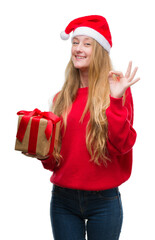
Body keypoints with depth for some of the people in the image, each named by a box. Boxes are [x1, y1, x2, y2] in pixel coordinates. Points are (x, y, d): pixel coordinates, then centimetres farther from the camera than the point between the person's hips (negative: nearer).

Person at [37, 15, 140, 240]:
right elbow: (54, 160, 12)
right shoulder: (62, 97, 7)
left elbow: (121, 146, -12)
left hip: (103, 201, -3)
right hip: (63, 200, 3)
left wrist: (115, 100, -19)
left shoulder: (117, 90, -1)